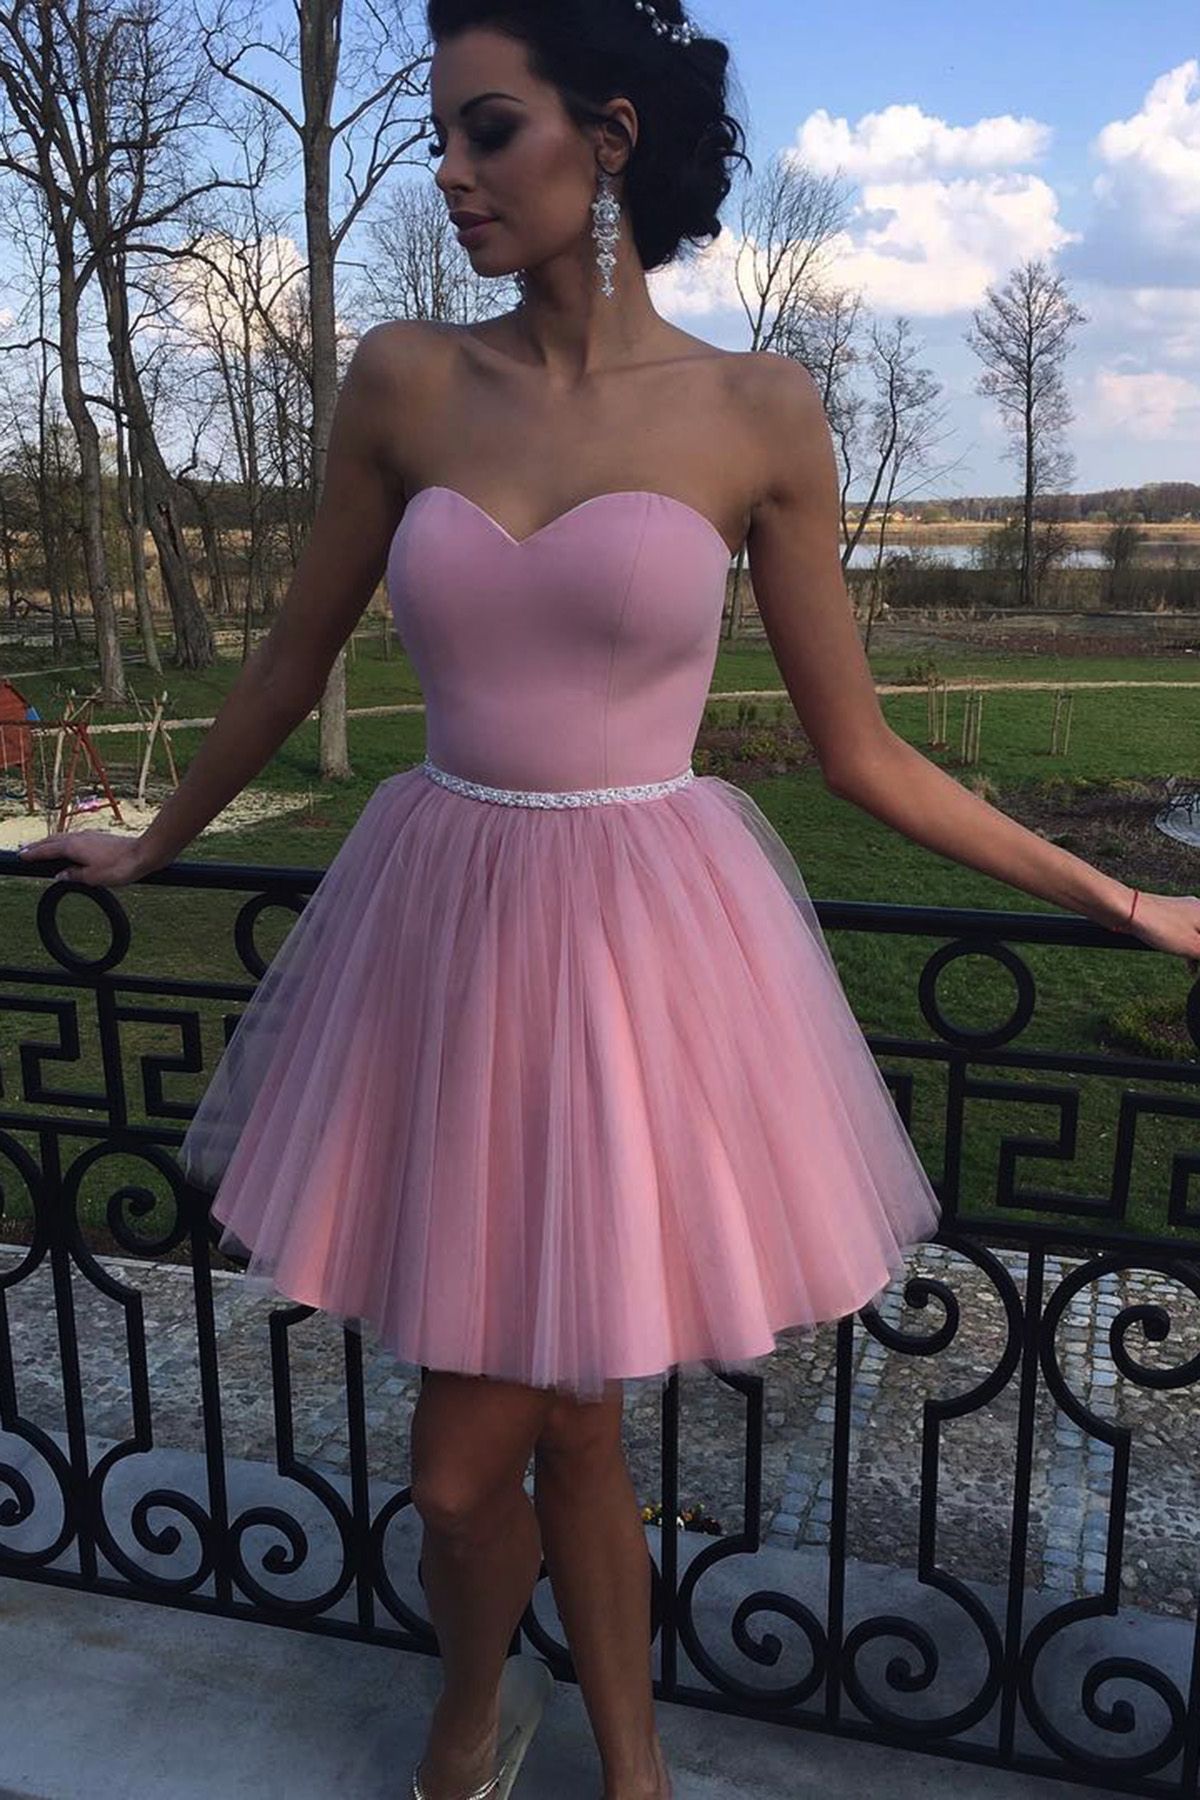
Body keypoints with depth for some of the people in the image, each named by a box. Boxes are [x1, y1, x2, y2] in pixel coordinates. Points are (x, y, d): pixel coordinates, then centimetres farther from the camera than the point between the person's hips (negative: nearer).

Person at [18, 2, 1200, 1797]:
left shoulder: (757, 414, -3)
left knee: (468, 1460, 4)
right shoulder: (405, 381, 3)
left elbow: (858, 749, 2)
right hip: (444, 929, 3)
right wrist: (154, 845, 24)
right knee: (559, 1422, 14)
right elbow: (294, 660, 14)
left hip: (647, 948, -2)